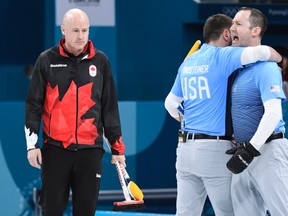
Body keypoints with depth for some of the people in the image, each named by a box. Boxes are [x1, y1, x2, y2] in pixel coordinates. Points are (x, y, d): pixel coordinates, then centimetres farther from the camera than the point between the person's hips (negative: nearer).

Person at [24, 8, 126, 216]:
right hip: (55, 147, -1)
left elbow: (110, 107, 10)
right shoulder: (47, 60, 2)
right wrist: (32, 144, -3)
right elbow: (33, 105, 4)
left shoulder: (100, 61, 7)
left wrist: (117, 147, 8)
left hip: (90, 149, 1)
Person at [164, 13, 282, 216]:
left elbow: (170, 103, 23)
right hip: (214, 149, -7)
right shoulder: (222, 56, -7)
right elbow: (261, 52, -20)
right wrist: (278, 59, 1)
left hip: (186, 148, 7)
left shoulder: (187, 63, 14)